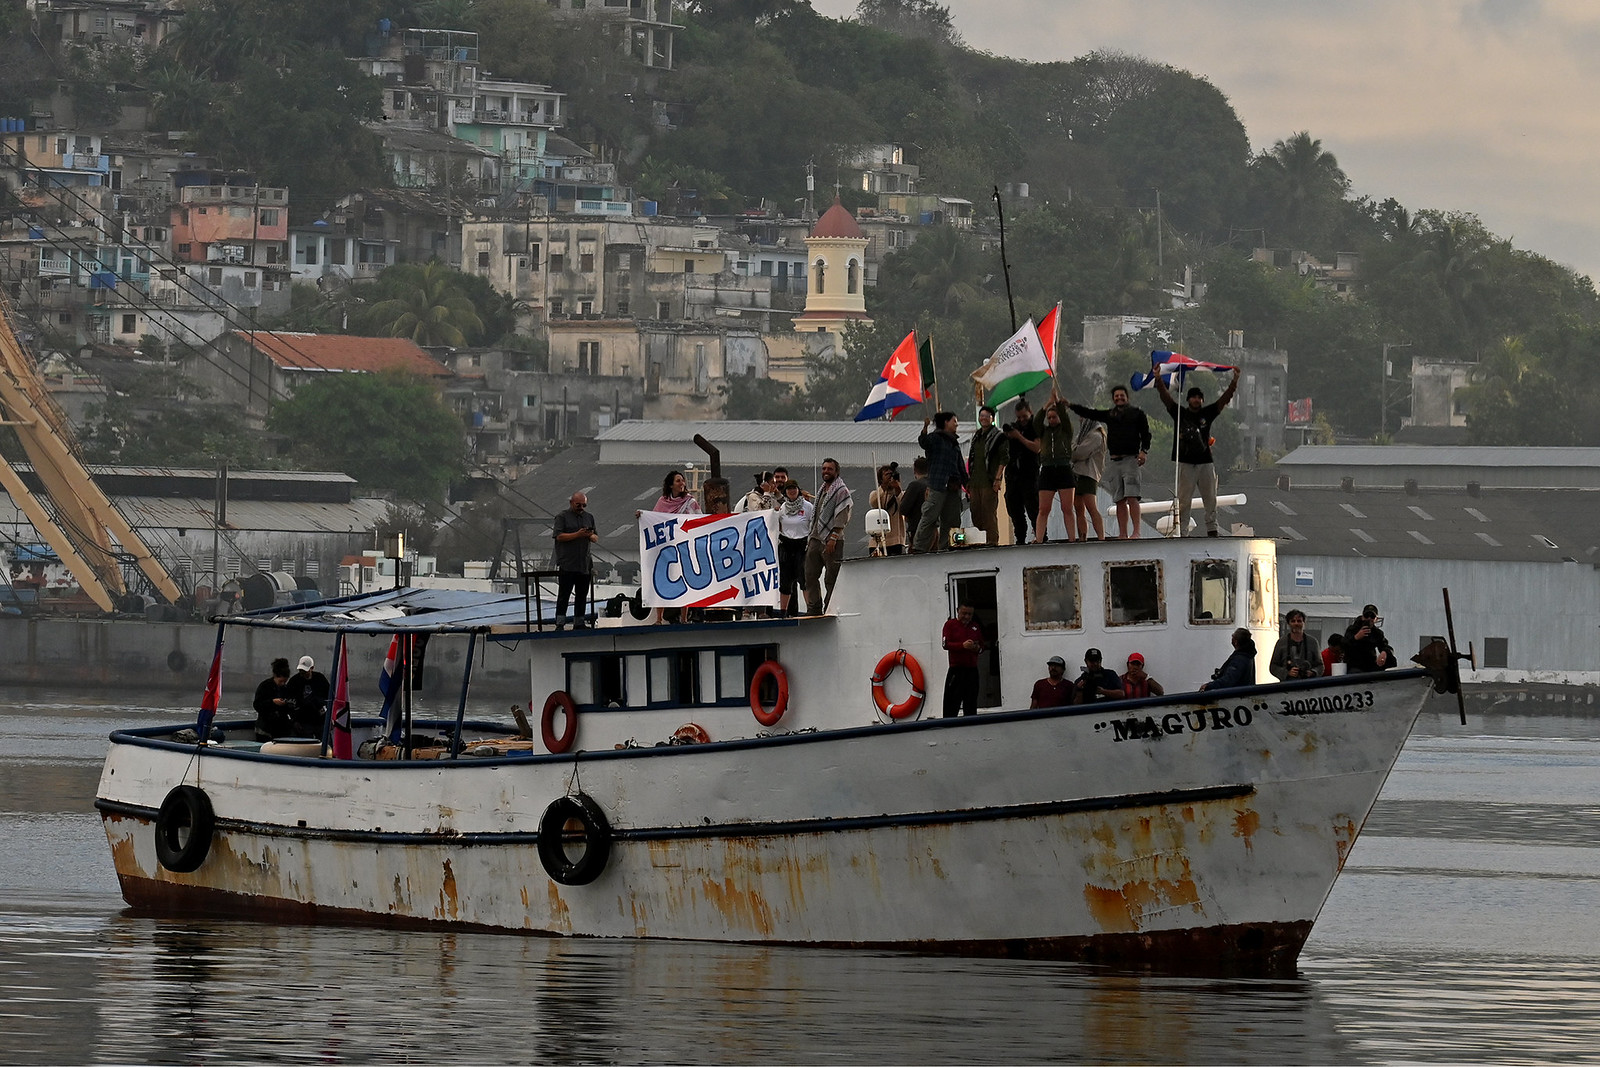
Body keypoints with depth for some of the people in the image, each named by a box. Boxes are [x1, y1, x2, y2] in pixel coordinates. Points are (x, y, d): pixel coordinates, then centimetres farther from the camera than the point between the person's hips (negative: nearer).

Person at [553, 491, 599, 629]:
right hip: (567, 564, -5)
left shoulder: (589, 517, 17)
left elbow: (596, 537, 19)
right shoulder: (562, 517, 1)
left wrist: (592, 536, -5)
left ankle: (579, 623, 13)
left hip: (584, 564, 5)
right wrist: (577, 535, -17)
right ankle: (560, 623, -6)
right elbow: (559, 536, -9)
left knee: (582, 595, 7)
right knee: (564, 595, -6)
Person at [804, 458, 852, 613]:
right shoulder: (822, 491, 21)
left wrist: (833, 537, -20)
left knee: (831, 579, -5)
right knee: (810, 576, 6)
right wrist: (810, 538, 19)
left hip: (832, 541, -9)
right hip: (815, 539, 9)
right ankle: (814, 610, 10)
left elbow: (842, 516, -13)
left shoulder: (842, 491, -5)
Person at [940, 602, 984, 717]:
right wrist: (962, 645, -22)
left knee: (971, 703, 7)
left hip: (972, 669, 5)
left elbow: (982, 645, 19)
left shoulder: (975, 627, 16)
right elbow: (946, 644, -9)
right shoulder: (950, 625, 2)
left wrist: (978, 648, -5)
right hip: (956, 669, -5)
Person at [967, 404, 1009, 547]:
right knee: (976, 514, 6)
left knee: (990, 513, -10)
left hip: (989, 482, -7)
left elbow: (1004, 459, -8)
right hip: (975, 483, 7)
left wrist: (997, 478, -16)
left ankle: (992, 541, -8)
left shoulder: (999, 437, -2)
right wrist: (968, 480, 17)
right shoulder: (976, 437, 20)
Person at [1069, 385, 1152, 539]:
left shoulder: (1137, 413, 9)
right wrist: (1070, 406, 9)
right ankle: (1123, 534, 3)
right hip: (1114, 461, 5)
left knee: (1131, 497, -16)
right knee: (1120, 500, 3)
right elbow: (1089, 413, 18)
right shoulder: (1109, 415, 19)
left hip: (1130, 459, -5)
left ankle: (1136, 532, -19)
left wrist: (1144, 451, -10)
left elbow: (1145, 434, 5)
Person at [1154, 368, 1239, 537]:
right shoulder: (1180, 413, 6)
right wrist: (1158, 378, -7)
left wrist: (1235, 380, -1)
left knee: (1210, 498, 5)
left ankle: (1212, 529, 12)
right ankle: (1182, 531, -2)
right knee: (1184, 499, -3)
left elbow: (1225, 399, 7)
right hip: (1185, 463, -2)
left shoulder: (1207, 413, 10)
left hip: (1205, 462, 2)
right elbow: (1165, 396, 2)